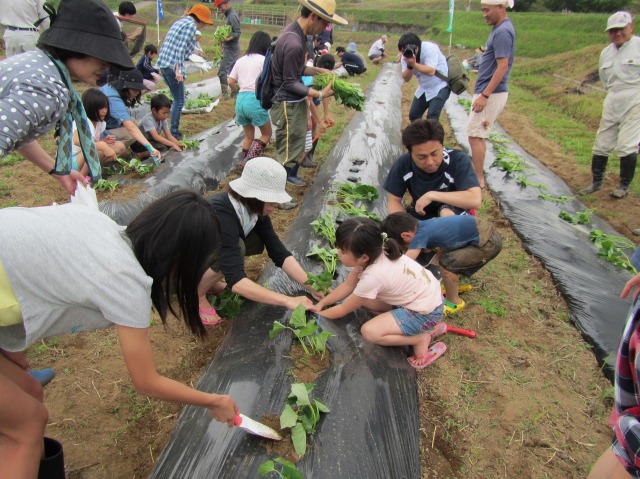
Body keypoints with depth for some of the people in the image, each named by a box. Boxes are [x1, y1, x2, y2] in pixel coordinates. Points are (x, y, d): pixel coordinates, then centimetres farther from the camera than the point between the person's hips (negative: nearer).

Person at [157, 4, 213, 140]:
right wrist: (178, 70, -22)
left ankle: (173, 128, 21)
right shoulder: (191, 25, -8)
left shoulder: (180, 22, 21)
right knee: (179, 101, -1)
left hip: (163, 64, 9)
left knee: (177, 99, 18)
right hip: (173, 66, -9)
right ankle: (174, 132, 2)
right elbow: (181, 49, -18)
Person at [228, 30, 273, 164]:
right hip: (255, 100, -6)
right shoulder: (264, 60, -3)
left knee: (249, 135, 20)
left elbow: (231, 82, 12)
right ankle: (250, 162, -7)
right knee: (266, 134, 9)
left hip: (241, 99, 6)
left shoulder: (241, 60, 14)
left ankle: (245, 163, 20)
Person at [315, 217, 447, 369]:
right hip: (424, 292, 9)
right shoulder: (372, 254, -10)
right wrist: (321, 303, 0)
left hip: (425, 310, -9)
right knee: (360, 296, 5)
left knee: (369, 331, -21)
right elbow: (348, 285, 4)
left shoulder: (372, 277, -32)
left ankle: (423, 338, -3)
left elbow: (344, 309, -16)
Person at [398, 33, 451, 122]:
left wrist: (414, 64, -41)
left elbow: (431, 71, -34)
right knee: (413, 116, 9)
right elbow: (406, 79, -12)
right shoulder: (406, 56, -7)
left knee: (432, 117, -19)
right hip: (423, 88, 7)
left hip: (440, 87, -7)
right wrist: (409, 66, -30)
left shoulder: (430, 48, -24)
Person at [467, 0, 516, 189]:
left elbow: (502, 67, -23)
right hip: (488, 92, 10)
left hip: (491, 94, -10)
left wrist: (484, 95, -25)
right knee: (477, 135, 16)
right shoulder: (500, 28, 14)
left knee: (475, 136, -8)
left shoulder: (502, 31, -16)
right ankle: (476, 172, 25)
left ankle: (479, 180, -2)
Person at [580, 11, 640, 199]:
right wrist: (615, 95, 14)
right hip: (612, 105, 6)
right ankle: (597, 182, 21)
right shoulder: (606, 53, 10)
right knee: (601, 145, 7)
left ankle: (624, 185, 7)